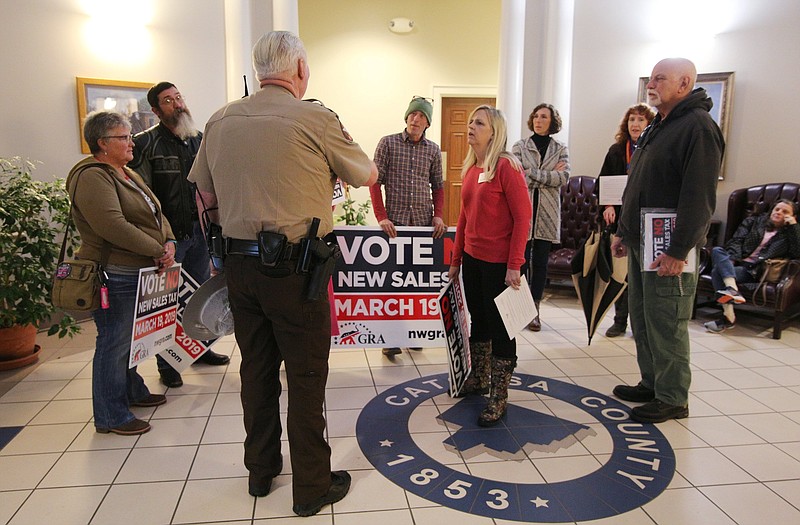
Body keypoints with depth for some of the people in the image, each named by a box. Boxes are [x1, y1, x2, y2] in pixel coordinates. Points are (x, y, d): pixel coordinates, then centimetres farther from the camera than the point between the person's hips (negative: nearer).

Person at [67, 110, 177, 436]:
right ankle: (111, 416, 12)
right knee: (113, 343, 0)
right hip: (115, 277, -9)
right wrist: (157, 251, -20)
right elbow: (114, 226, -26)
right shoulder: (92, 177, -14)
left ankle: (132, 392, 36)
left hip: (140, 273, 10)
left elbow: (156, 214, 14)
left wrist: (169, 242, -4)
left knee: (131, 338, 20)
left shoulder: (128, 175, 17)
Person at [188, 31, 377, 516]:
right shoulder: (315, 118, -9)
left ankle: (261, 471, 35)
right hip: (294, 267, -6)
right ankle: (312, 487, 20)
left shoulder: (221, 121, 7)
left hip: (239, 263, 6)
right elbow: (368, 175, 3)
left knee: (257, 370, 18)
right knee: (306, 379, 6)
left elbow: (206, 195, 13)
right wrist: (332, 161, 23)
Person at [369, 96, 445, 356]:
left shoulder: (433, 150, 9)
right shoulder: (388, 143, 1)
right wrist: (381, 217, -11)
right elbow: (376, 181, -2)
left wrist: (438, 215, -1)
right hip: (395, 221, -2)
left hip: (424, 222, 3)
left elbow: (438, 186, 14)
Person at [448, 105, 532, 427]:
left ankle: (499, 398, 16)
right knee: (478, 320, 19)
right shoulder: (470, 169, 9)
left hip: (499, 263, -7)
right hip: (473, 259, 7)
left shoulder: (507, 166, -13)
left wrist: (515, 265, -18)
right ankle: (479, 380, 37)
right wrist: (456, 259, 15)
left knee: (500, 327, 4)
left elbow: (522, 217, -15)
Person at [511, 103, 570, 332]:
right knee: (522, 261, -2)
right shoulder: (520, 146, 6)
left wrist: (532, 173, -10)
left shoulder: (560, 149, 10)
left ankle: (534, 310, 13)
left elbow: (564, 177, -5)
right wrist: (549, 175, -8)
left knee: (540, 263, 5)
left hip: (547, 213, 2)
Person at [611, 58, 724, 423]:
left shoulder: (698, 127, -13)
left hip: (668, 249, -10)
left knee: (666, 324, -2)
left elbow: (699, 198, -20)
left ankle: (672, 399, 11)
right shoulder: (656, 128, 18)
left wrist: (678, 251, -23)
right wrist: (623, 232, 19)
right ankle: (652, 384, 29)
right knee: (641, 318, 15)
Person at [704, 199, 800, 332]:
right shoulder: (754, 221, 24)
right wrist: (730, 260, -8)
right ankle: (732, 289, -45)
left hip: (754, 270, -4)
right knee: (717, 250, -31)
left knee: (717, 271, -31)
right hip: (736, 262, 4)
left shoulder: (789, 233, 18)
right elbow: (737, 240, 11)